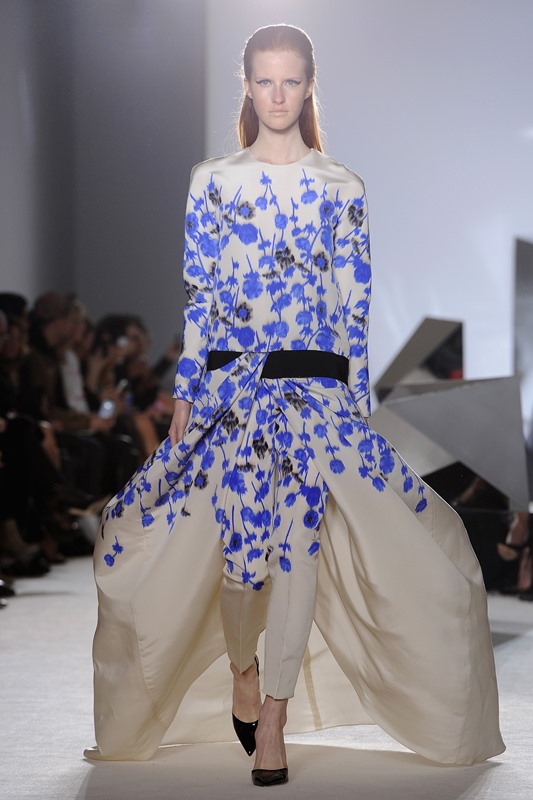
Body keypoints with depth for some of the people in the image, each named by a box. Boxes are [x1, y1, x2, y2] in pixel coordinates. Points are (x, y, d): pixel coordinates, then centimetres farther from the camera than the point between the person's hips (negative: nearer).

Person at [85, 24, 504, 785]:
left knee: (298, 542, -10)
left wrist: (357, 401, 3)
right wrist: (184, 395, 3)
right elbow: (198, 298, 7)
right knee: (233, 538, -1)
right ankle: (242, 668, 29)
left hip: (315, 385, -1)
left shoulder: (342, 188, 6)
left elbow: (354, 306, 6)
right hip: (231, 381, 1)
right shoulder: (212, 181, 7)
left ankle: (272, 723, -3)